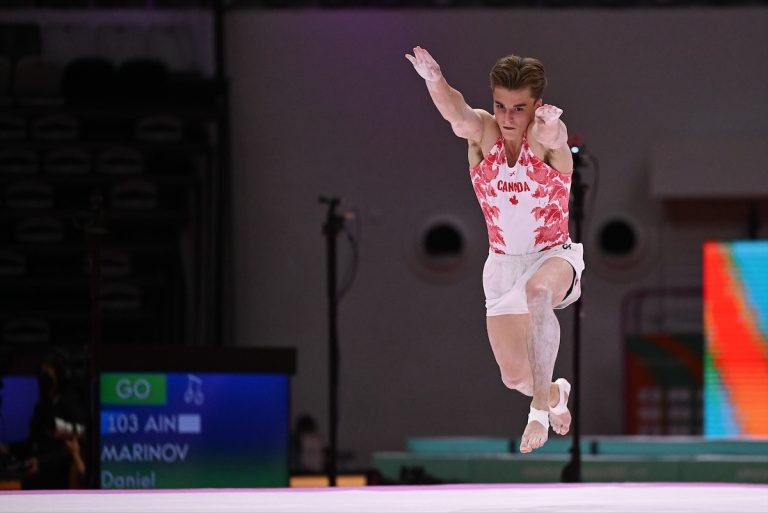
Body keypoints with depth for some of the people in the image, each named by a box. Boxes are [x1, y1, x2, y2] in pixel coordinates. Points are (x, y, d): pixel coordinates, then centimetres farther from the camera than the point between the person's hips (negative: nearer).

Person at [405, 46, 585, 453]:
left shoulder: (546, 137, -19)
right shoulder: (482, 132, -13)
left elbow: (551, 136, -45)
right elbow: (456, 113, -36)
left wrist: (550, 130, -71)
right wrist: (435, 83, -59)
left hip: (554, 255, -4)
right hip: (502, 264, 4)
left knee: (538, 292, -40)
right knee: (514, 377, 6)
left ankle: (542, 405, -32)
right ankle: (555, 393, 43)